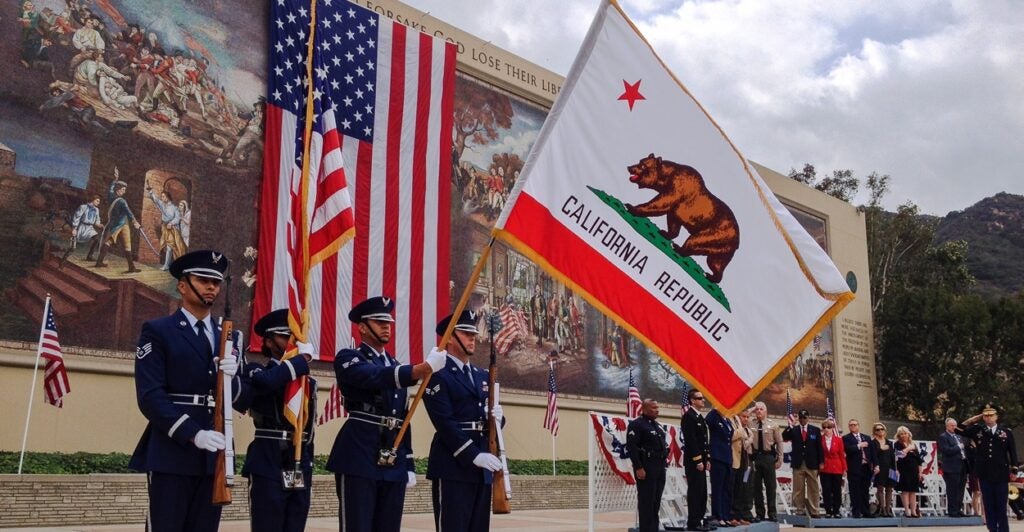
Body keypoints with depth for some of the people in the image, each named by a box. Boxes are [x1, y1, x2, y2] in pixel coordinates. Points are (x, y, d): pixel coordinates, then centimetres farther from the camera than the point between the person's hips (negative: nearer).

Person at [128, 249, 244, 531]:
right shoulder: (158, 331, 2)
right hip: (171, 454, -5)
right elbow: (150, 396, -9)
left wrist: (232, 377, -9)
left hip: (215, 456, 5)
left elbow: (243, 400, 13)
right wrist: (193, 434, -20)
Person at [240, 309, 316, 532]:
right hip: (267, 466, -5)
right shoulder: (255, 370, 1)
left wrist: (308, 469, 17)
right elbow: (266, 381, -24)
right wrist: (302, 358, -14)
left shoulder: (308, 382, 17)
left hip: (300, 469, 5)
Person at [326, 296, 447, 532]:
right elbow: (378, 378, -22)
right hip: (359, 457, -6)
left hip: (394, 461, 7)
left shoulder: (396, 367, 20)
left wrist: (408, 464, 15)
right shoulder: (348, 358, -1)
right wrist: (425, 367, -33)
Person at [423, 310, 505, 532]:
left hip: (482, 468, 7)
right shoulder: (438, 375, -6)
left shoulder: (483, 376, 19)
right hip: (452, 466, -7)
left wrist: (497, 417, -3)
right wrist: (473, 455, -20)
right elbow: (444, 422, -14)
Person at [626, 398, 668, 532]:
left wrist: (663, 461, 14)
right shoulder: (636, 425, -9)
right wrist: (638, 468, -21)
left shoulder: (658, 425, 18)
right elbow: (631, 447, -16)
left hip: (660, 467, 8)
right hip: (646, 467, -8)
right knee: (646, 501, -5)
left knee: (656, 501, 11)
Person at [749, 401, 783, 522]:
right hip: (755, 457, 0)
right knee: (757, 487, 6)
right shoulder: (750, 425, 0)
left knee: (770, 486, 6)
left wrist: (779, 459, 1)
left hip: (768, 457, 0)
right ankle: (759, 513, 15)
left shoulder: (772, 424, 2)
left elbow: (779, 442, 4)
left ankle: (772, 513, 15)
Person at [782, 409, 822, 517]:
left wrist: (820, 462, 1)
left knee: (813, 489, 3)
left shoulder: (815, 430, 8)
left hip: (812, 464, 0)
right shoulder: (793, 430, 7)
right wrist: (790, 425, -17)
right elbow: (784, 437, -10)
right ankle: (800, 510, 6)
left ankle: (814, 511, 7)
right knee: (798, 489, 1)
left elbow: (819, 447, 6)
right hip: (798, 464, 0)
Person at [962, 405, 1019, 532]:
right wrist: (975, 418, 1)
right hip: (985, 475, 1)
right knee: (988, 505, 6)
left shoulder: (1006, 432, 2)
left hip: (1001, 474, -1)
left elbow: (1012, 452, 3)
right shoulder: (977, 430, 5)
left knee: (1001, 505, 5)